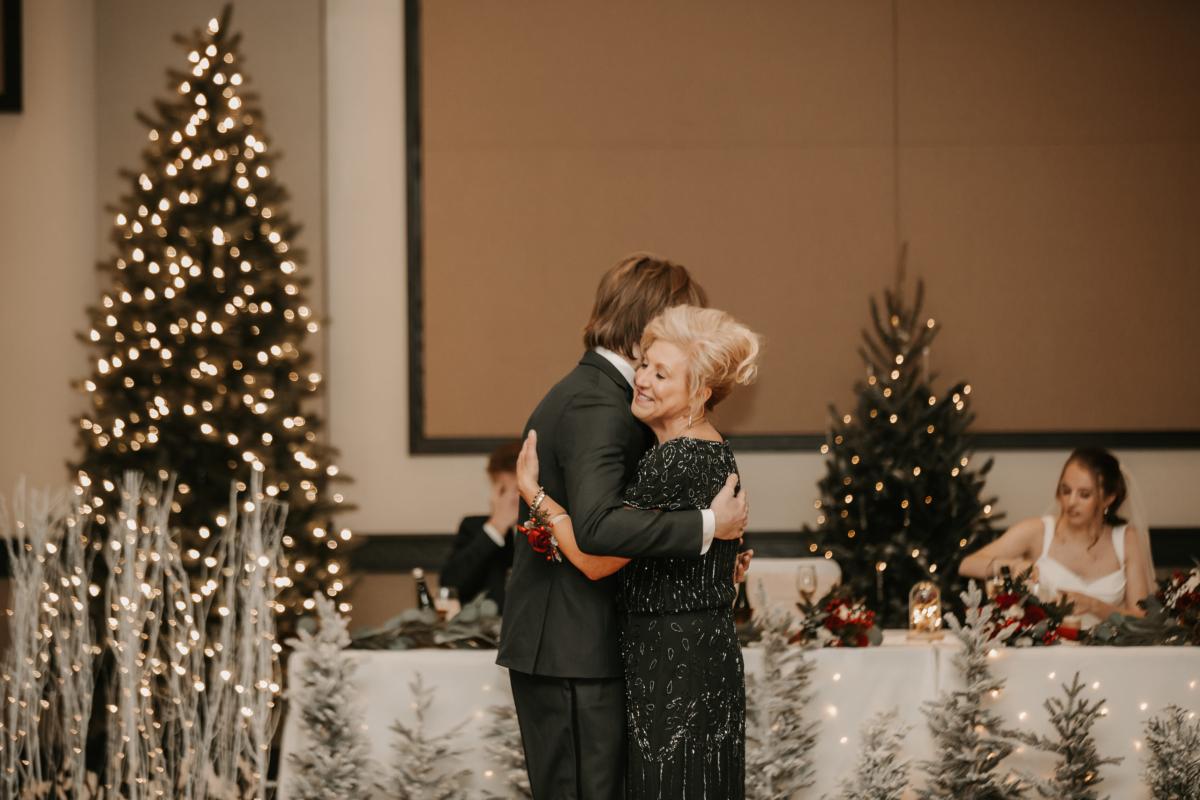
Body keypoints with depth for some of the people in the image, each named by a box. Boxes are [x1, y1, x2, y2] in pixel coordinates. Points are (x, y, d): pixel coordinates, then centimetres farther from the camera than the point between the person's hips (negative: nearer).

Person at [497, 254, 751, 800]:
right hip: (573, 652, -10)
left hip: (556, 646, 10)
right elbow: (596, 526, -32)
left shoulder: (586, 392, 16)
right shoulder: (598, 407, -17)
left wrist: (718, 550, 7)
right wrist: (708, 526, -27)